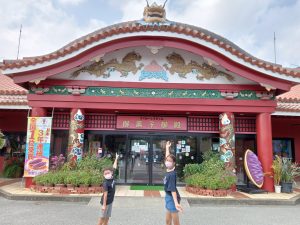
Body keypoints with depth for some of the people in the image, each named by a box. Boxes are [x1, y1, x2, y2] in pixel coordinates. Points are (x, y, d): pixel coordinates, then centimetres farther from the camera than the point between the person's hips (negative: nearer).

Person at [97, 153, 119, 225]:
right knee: (102, 217, 3)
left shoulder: (112, 178, -3)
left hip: (110, 201, 7)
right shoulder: (106, 183, -22)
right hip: (106, 202, -7)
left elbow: (114, 167, 8)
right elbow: (105, 194, -24)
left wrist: (116, 158, 17)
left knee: (107, 217, 13)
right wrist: (104, 205, -24)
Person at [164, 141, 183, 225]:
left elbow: (173, 190, -29)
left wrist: (176, 203, -36)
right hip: (168, 197, 9)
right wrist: (167, 148, 25)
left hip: (172, 198, -9)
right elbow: (167, 158, 14)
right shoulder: (168, 170, -2)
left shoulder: (172, 174, -24)